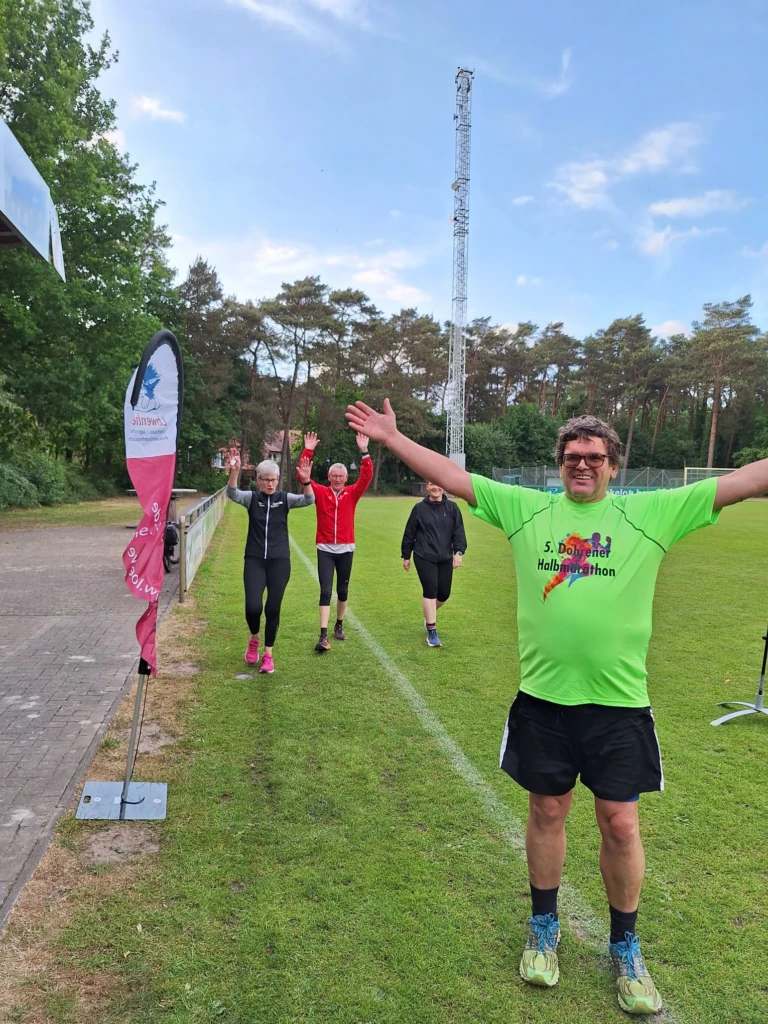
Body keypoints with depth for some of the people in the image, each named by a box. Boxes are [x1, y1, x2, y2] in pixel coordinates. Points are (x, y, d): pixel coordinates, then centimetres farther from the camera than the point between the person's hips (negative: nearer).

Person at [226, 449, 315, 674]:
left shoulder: (284, 498, 1)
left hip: (279, 561, 1)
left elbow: (308, 500, -15)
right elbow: (232, 493, -20)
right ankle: (254, 639, 20)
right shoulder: (251, 498, 1)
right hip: (254, 560, 0)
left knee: (273, 608, 2)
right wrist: (234, 471, -38)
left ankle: (268, 655, 17)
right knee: (253, 607, -12)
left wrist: (306, 481, -35)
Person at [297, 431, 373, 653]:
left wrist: (364, 452, -17)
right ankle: (323, 636, -10)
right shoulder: (320, 492, 1)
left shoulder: (352, 493, 2)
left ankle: (339, 626, 33)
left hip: (346, 549, 2)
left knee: (343, 591, 14)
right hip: (325, 549, -2)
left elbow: (367, 476, -9)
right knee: (326, 591, -8)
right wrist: (308, 450, -14)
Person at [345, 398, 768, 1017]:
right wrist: (391, 438, 0)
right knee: (547, 811, 15)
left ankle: (625, 949, 34)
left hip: (619, 701, -1)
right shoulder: (525, 508, 2)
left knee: (621, 823, 9)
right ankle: (544, 929, 39)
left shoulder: (653, 513, -1)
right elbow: (453, 476, 2)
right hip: (543, 698, 1)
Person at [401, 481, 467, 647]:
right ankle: (432, 632, -1)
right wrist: (406, 556, 6)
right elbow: (409, 533, 4)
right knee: (430, 591, -9)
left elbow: (459, 531, -1)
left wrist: (458, 552, -13)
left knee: (444, 593, 6)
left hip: (445, 558, 3)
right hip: (424, 558, -3)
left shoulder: (452, 508, 3)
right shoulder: (419, 508, -1)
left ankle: (429, 614, 38)